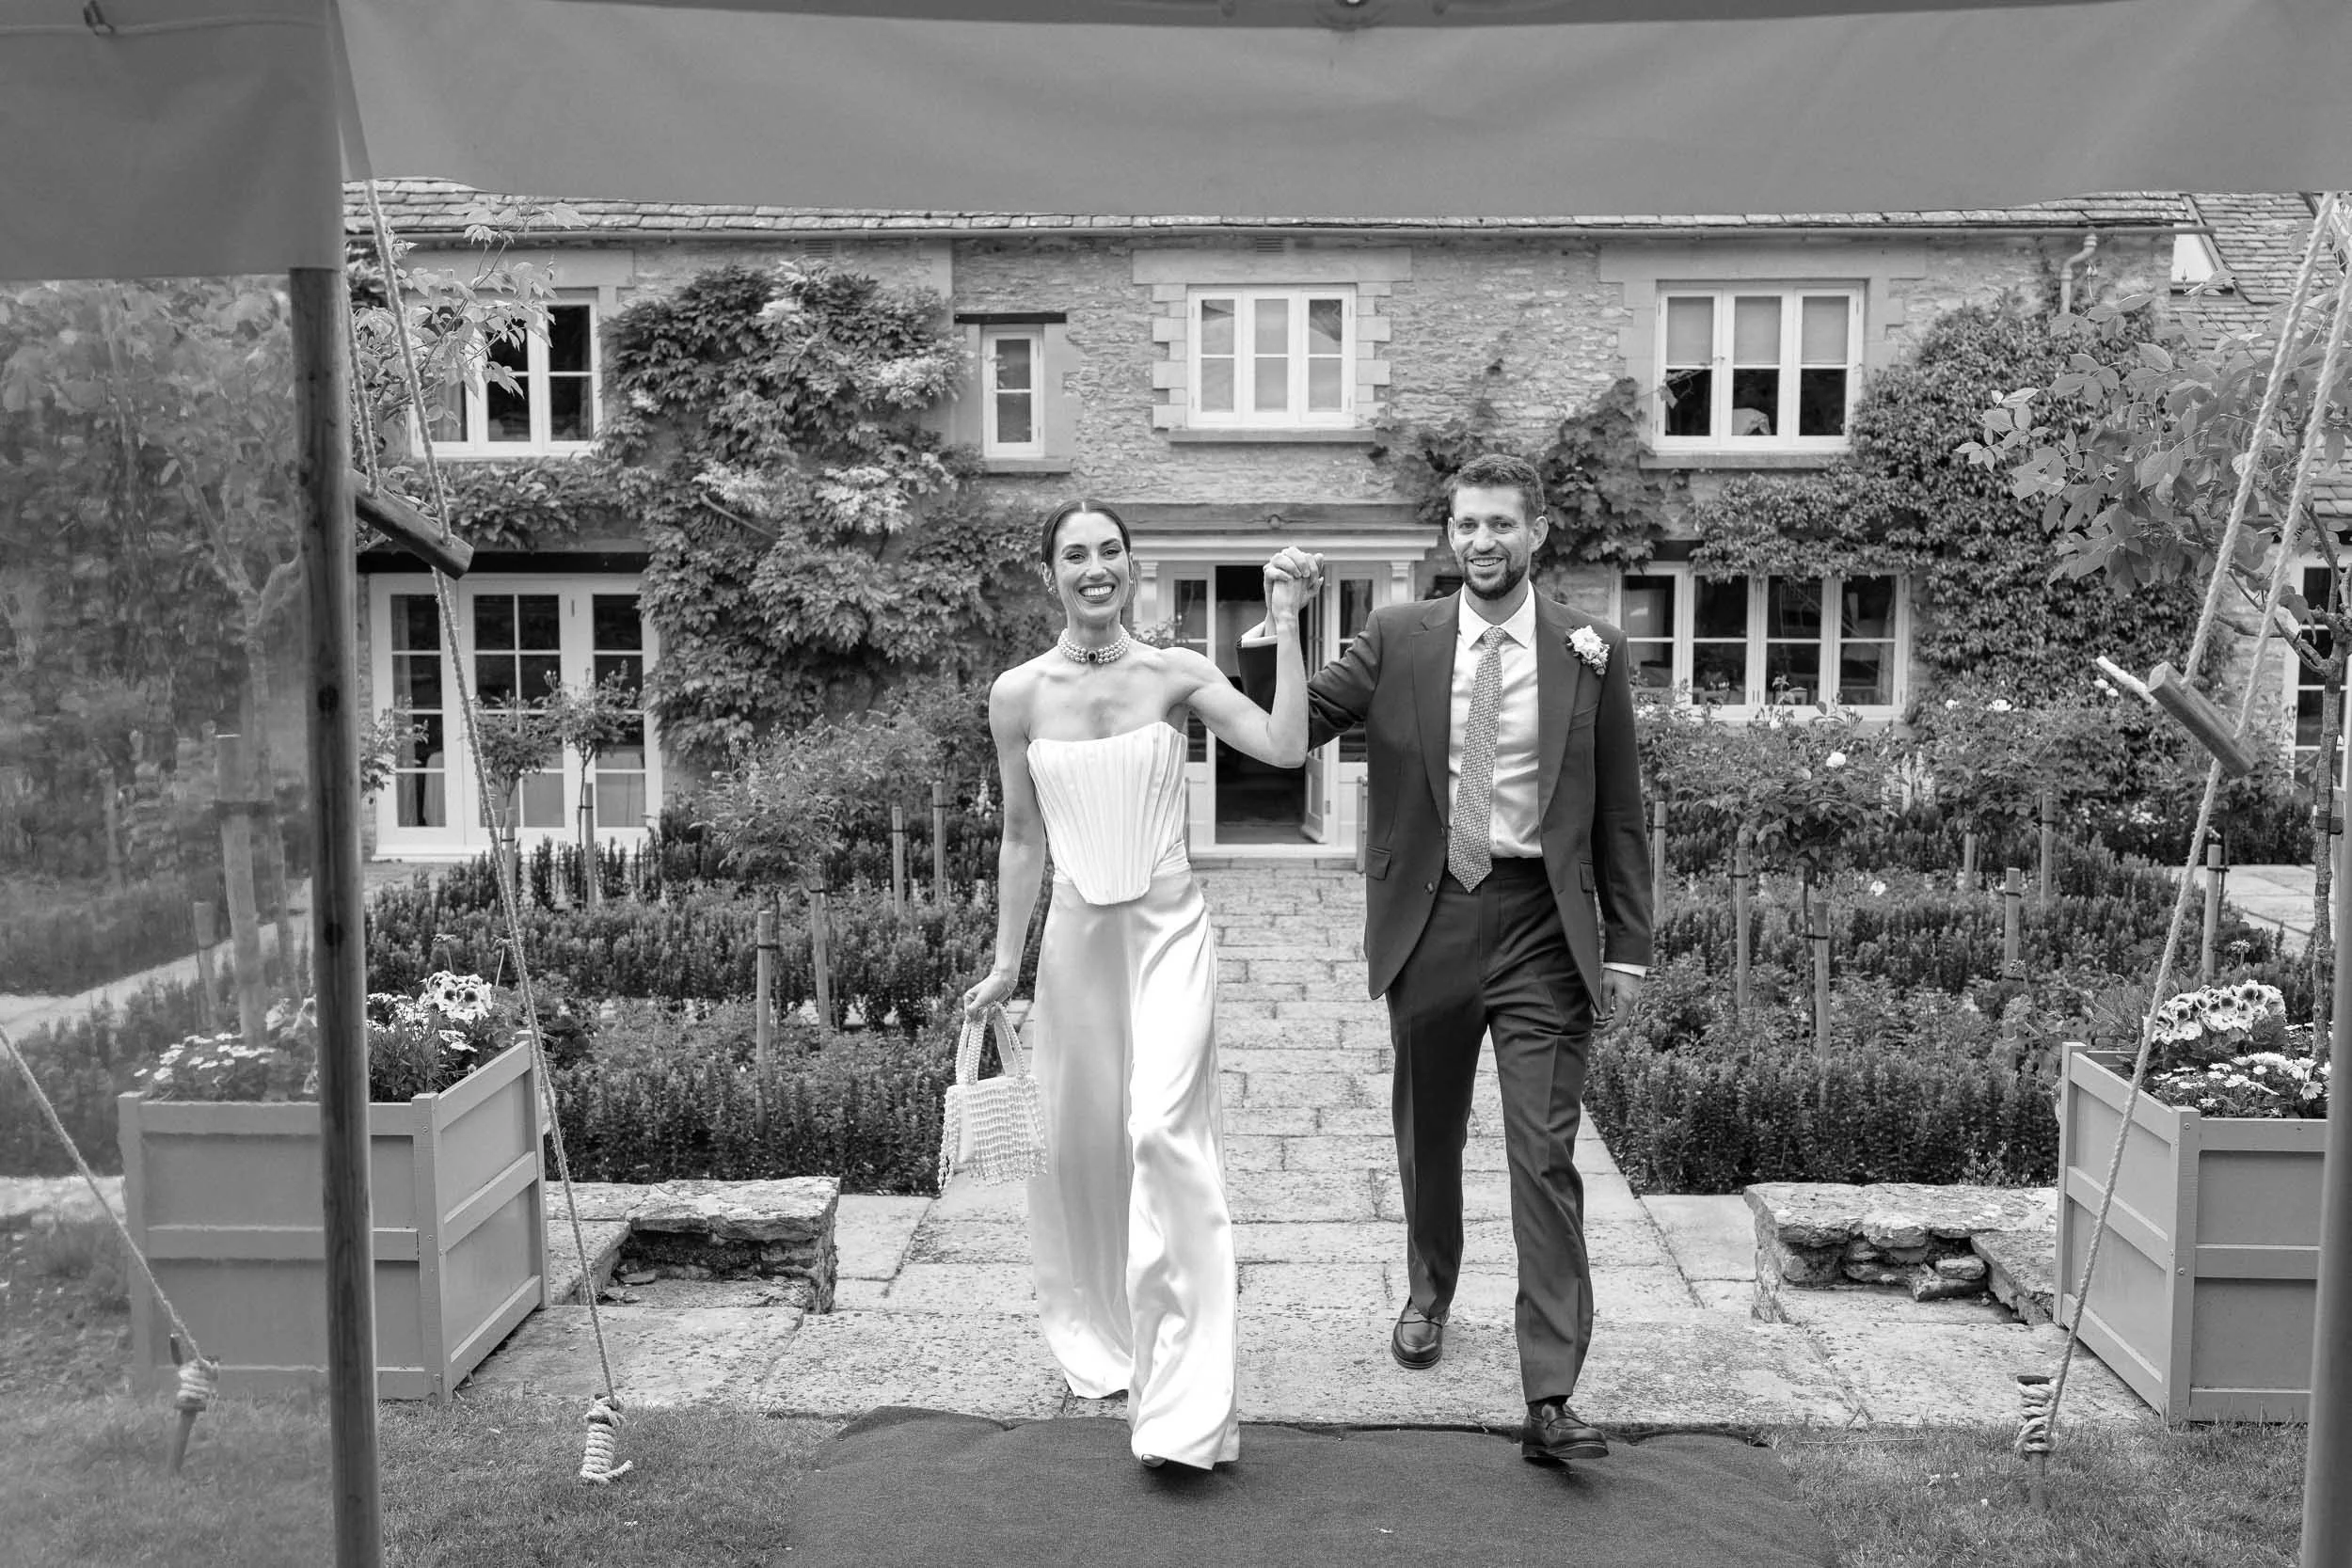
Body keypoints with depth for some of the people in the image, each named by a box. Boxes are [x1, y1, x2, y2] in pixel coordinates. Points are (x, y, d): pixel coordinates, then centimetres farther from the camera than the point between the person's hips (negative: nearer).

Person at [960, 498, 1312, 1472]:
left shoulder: (1176, 674, -2)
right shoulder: (1018, 695, 1)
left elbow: (1286, 747, -14)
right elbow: (1023, 839, 8)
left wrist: (1286, 630, -14)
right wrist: (1005, 965, 10)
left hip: (1168, 926, -2)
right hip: (1077, 934, 3)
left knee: (1163, 1127, -16)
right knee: (1081, 1140, 11)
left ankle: (1184, 1399, -9)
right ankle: (1102, 1341, 37)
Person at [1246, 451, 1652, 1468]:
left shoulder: (1591, 653, 1)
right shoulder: (1396, 639, 2)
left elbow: (1619, 812, 4)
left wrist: (1627, 947, 2)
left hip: (1541, 925, -1)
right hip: (1428, 918, 2)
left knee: (1544, 1158, -5)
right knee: (1428, 1136, 18)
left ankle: (1550, 1398, 0)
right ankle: (1428, 1293, 44)